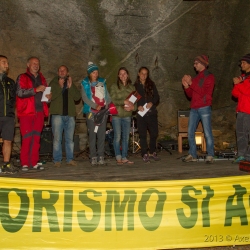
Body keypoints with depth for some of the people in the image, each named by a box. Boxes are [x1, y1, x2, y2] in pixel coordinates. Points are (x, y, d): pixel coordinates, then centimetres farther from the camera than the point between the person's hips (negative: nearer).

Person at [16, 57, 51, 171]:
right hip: (27, 112, -5)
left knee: (36, 138, 4)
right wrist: (36, 89, -18)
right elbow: (20, 92, -12)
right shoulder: (22, 77, 2)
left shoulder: (41, 78, 20)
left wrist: (47, 96, 8)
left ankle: (34, 163, 9)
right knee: (27, 138, -6)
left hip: (39, 112, 5)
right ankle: (25, 163, 1)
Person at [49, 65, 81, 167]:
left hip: (70, 114, 3)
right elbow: (50, 96, -7)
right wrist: (60, 86, -13)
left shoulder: (71, 84, 18)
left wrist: (70, 87, -7)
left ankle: (70, 159, 12)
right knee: (57, 138, -3)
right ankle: (57, 160, 3)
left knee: (70, 139, 5)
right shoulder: (53, 83, 9)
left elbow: (77, 97, 4)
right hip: (57, 114, -3)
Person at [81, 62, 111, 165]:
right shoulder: (85, 84, 7)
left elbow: (107, 95, 15)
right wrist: (95, 106, -16)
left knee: (102, 135, 2)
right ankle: (93, 157, -1)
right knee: (92, 135, -4)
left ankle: (101, 157, 6)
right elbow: (84, 97, -4)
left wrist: (108, 105, -4)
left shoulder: (102, 82, 17)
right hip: (91, 112, -3)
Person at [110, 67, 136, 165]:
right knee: (117, 136, -3)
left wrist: (133, 107, -12)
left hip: (127, 115, 3)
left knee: (126, 137, 5)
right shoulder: (114, 87, 2)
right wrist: (124, 102, -18)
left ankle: (124, 157, 12)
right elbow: (113, 100, -8)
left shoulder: (132, 87, 11)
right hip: (116, 114, -3)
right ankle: (118, 157, 6)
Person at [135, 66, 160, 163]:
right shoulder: (135, 86, 7)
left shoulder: (151, 84, 12)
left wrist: (152, 103, -11)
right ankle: (145, 154, 6)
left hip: (152, 112, 2)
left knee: (154, 133, 1)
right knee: (142, 135, -1)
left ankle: (152, 152, 17)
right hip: (141, 113, -2)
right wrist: (138, 106, -14)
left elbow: (157, 97, 8)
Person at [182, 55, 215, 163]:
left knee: (207, 133, -6)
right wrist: (186, 86, 1)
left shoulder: (209, 77, 0)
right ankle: (192, 155, 11)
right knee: (190, 132, 4)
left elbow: (204, 92, -14)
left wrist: (191, 83, -15)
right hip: (194, 109, 7)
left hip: (204, 108, -7)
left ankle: (210, 155, 0)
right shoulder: (195, 78, 19)